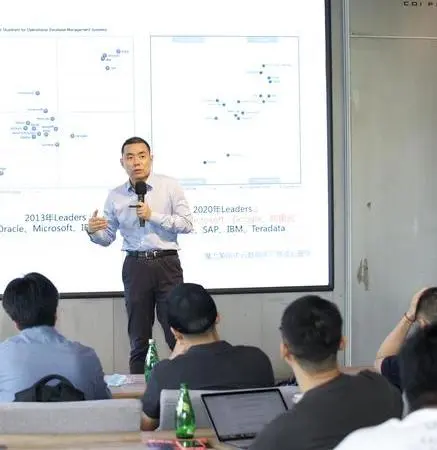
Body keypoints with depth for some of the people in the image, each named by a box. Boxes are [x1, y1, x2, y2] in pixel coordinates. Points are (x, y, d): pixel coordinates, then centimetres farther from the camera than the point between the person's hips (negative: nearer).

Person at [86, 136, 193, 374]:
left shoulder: (169, 186, 0)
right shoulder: (115, 196, 6)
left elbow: (187, 223, -5)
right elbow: (108, 237, 9)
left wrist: (153, 216, -13)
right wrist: (93, 232, -12)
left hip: (167, 263, -2)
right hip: (135, 266, 2)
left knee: (177, 333, -1)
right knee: (138, 337, 9)